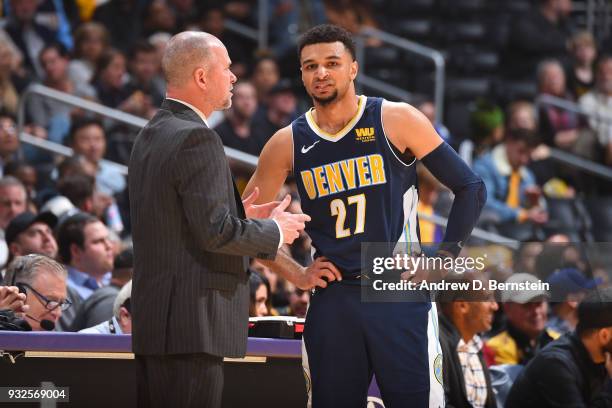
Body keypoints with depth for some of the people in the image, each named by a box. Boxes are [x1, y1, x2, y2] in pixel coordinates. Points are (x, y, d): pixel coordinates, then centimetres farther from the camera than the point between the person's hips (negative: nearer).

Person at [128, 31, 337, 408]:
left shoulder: (151, 137, 16)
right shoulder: (196, 139, -14)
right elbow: (215, 233, -19)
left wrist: (241, 218, 19)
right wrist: (275, 232, -4)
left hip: (152, 320, 10)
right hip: (191, 326, -10)